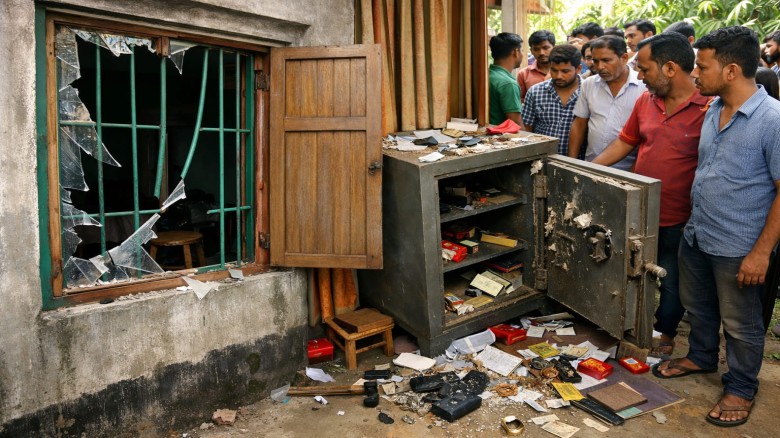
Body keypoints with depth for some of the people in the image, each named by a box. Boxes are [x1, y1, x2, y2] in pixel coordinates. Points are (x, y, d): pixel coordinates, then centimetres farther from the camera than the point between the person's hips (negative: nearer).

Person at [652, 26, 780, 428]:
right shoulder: (713, 109, 2)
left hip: (738, 248, -7)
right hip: (696, 234, 7)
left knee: (740, 325, 13)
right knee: (697, 307, 24)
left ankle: (741, 388, 34)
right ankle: (701, 357, 48)